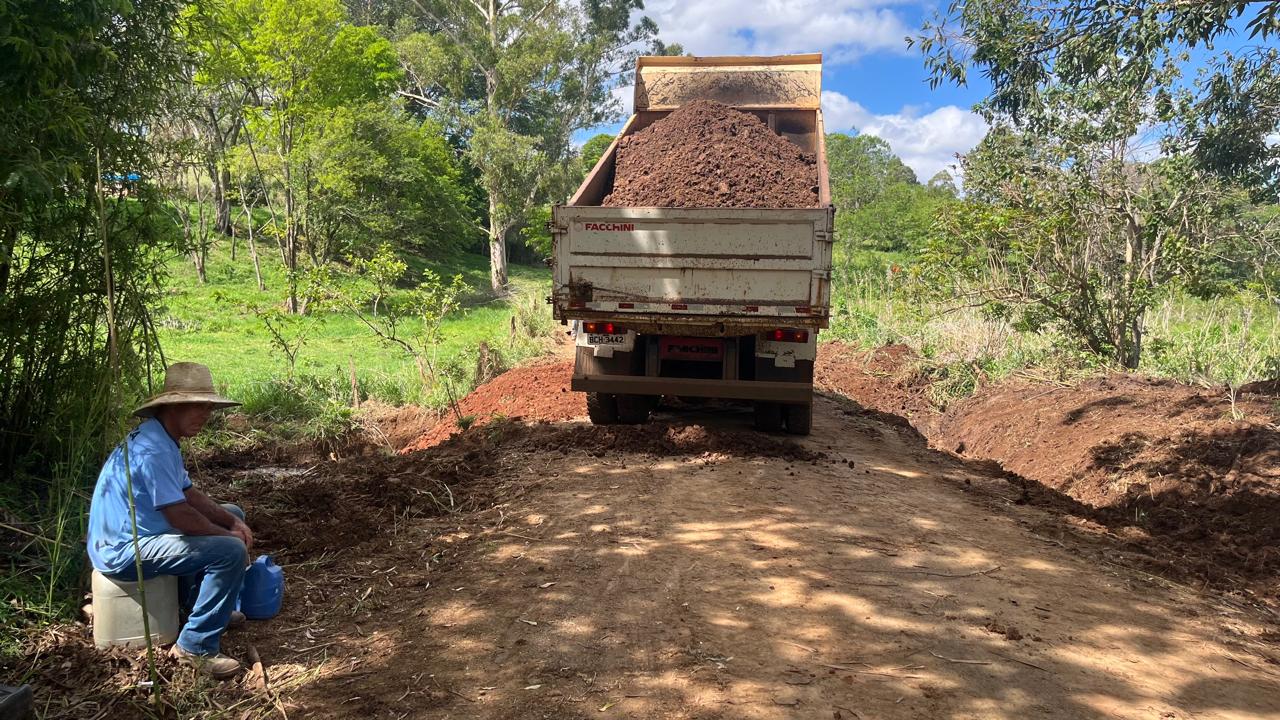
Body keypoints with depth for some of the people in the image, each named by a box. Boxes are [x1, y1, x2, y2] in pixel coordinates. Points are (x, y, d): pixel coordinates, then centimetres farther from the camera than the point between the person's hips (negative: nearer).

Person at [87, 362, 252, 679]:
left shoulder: (165, 439, 8)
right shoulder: (151, 450, -26)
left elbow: (189, 495, 12)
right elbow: (180, 516, -26)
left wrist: (232, 522, -2)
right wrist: (229, 535, -12)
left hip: (139, 533, 11)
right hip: (123, 551, -11)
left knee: (231, 515, 18)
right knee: (231, 551, -25)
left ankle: (200, 604, 26)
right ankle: (196, 646, -13)